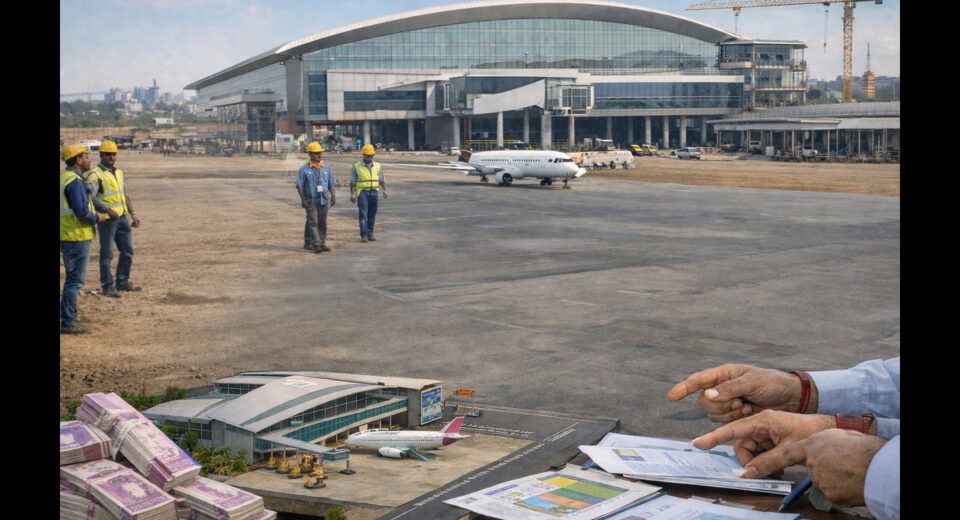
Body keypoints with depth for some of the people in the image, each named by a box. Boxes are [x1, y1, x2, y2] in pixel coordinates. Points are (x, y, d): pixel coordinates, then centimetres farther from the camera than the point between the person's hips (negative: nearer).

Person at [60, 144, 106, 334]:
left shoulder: (64, 178, 14)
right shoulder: (75, 182, -18)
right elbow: (82, 212, -25)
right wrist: (97, 217, -8)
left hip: (67, 237, 10)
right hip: (77, 238, -10)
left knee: (73, 279, 18)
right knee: (75, 281, -3)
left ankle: (67, 319, 24)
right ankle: (67, 323, 1)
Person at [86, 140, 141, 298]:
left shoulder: (119, 172, 15)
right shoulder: (95, 175, -10)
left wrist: (132, 214, 18)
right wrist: (108, 210, -29)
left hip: (122, 218, 8)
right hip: (107, 220, -8)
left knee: (127, 251, 13)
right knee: (107, 254, -1)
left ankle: (122, 282, 26)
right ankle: (108, 286, 7)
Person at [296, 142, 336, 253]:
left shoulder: (326, 167, 8)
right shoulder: (304, 169, -4)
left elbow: (331, 183, 13)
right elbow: (300, 186, -3)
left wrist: (333, 196, 4)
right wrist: (303, 199, -10)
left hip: (324, 200, 4)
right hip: (311, 201, -4)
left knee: (322, 223, 7)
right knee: (313, 222, -9)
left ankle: (322, 243, 14)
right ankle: (316, 245, -11)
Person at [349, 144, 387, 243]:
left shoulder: (377, 166, 12)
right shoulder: (357, 167, 2)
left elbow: (381, 180, 12)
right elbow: (352, 182, 1)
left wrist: (384, 190, -4)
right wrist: (352, 194, -10)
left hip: (374, 192, 4)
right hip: (362, 192, -4)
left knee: (372, 215, 5)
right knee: (363, 214, -10)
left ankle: (370, 234, 12)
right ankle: (364, 235, -9)